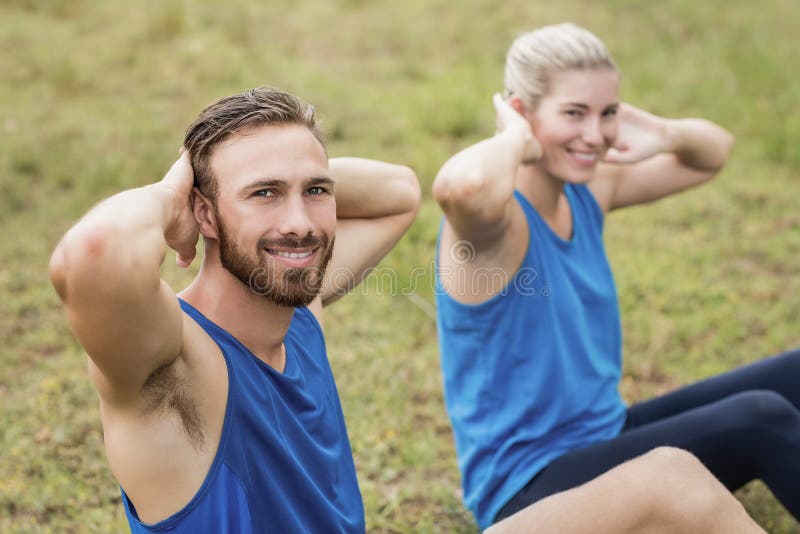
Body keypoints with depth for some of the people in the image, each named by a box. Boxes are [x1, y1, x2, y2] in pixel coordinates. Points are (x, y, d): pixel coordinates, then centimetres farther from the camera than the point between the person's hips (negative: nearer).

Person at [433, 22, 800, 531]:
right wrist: (518, 140, -27)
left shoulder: (585, 192, 3)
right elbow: (462, 186, -49)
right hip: (529, 487, -9)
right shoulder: (496, 219, -21)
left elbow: (713, 153, 16)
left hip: (607, 434, 9)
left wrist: (665, 134, -7)